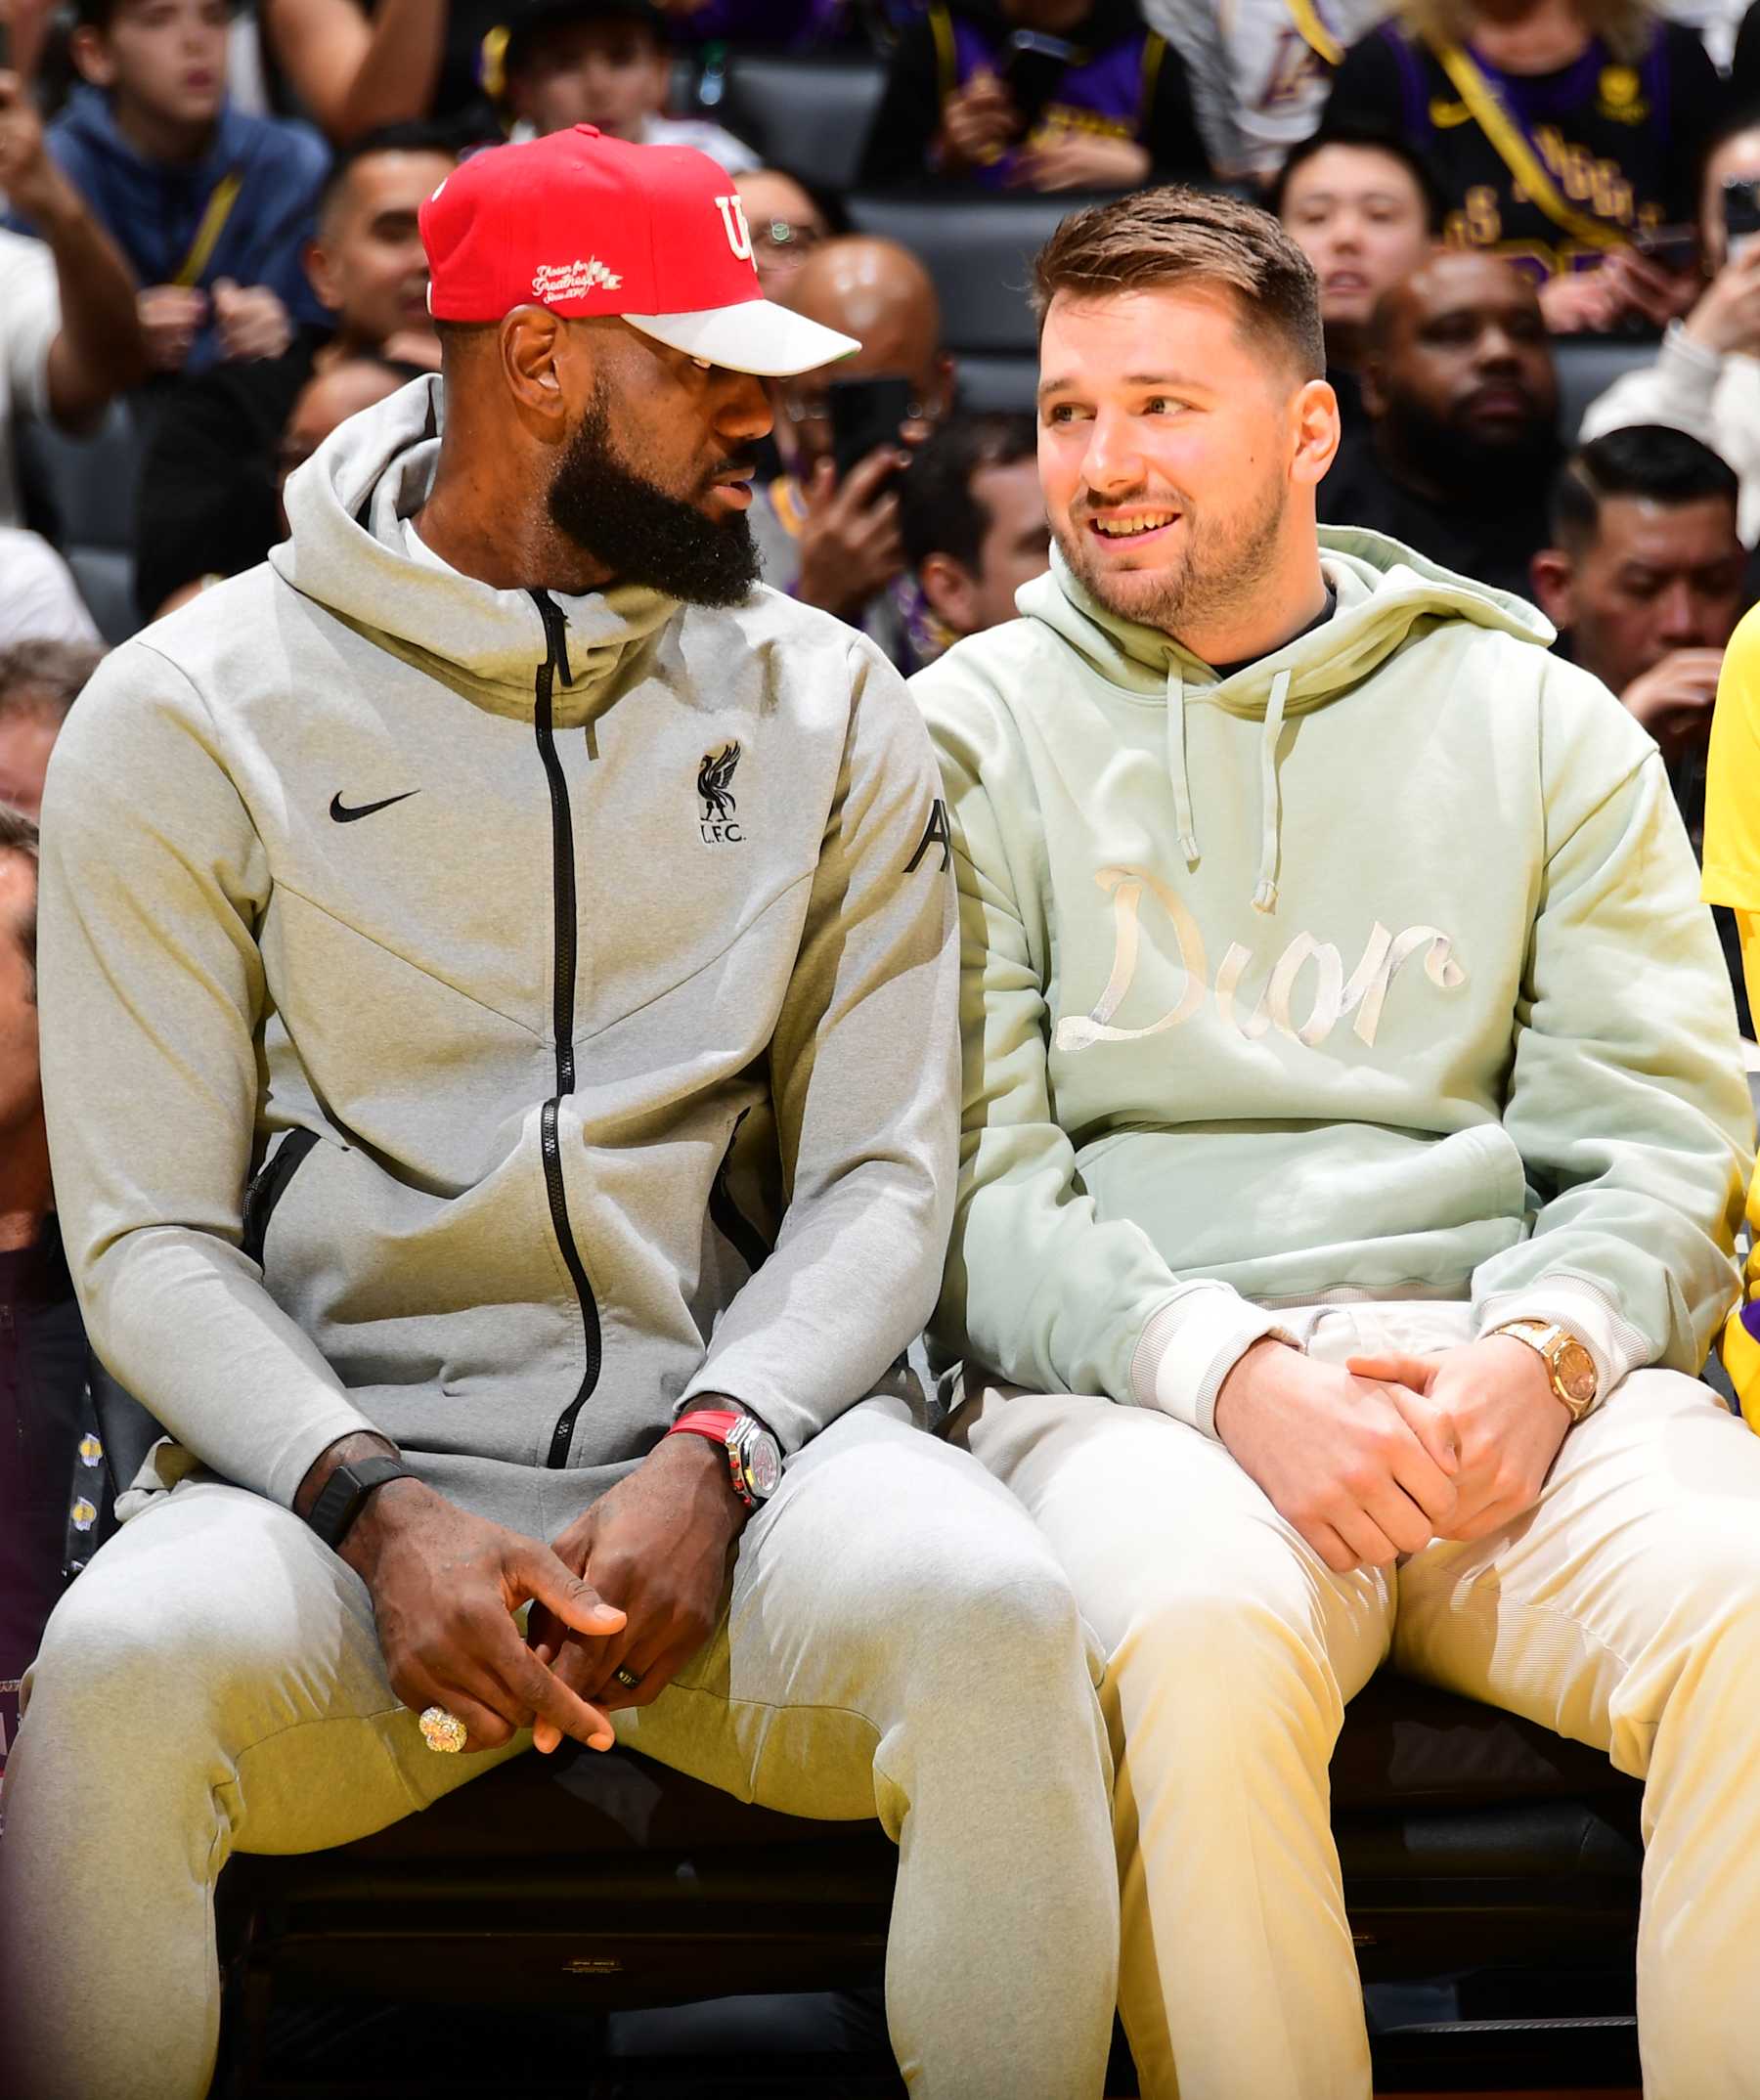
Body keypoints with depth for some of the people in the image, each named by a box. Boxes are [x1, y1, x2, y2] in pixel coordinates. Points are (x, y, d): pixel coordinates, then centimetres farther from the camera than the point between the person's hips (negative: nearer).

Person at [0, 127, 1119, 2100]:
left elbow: (879, 1177, 6)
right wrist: (375, 1506, -18)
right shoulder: (186, 719, 4)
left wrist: (708, 1459, -14)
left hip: (741, 1423, 2)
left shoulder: (826, 711, 11)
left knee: (989, 1618, -32)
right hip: (341, 1446, -1)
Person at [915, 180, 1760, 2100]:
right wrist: (1228, 1371, -16)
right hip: (1131, 1384, -1)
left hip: (1500, 1354, 2)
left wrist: (1544, 1352, -12)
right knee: (1206, 1638, -37)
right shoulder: (971, 734, 13)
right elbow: (974, 1181, 3)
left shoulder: (1540, 725, 17)